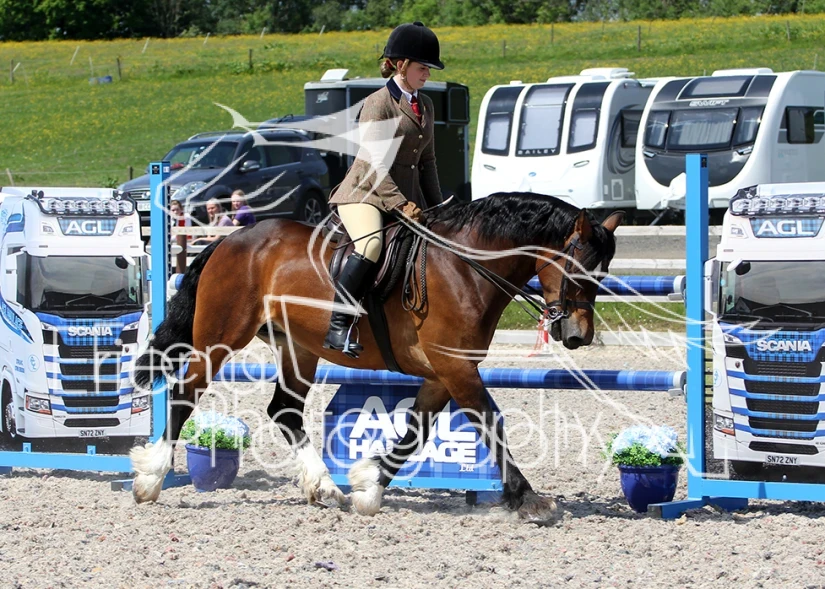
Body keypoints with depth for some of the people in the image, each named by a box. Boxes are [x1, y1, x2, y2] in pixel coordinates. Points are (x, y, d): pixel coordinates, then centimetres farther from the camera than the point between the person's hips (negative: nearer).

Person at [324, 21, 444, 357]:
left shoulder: (425, 105, 14)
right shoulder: (378, 105, -11)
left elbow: (427, 162, 20)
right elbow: (374, 168, -18)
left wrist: (436, 210, 13)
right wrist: (402, 205, -25)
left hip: (408, 198, 9)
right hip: (364, 194, -8)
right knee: (371, 244, -34)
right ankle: (337, 328, -36)